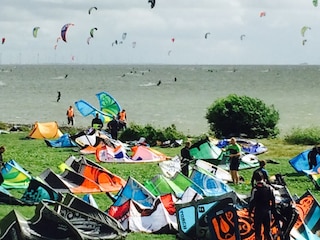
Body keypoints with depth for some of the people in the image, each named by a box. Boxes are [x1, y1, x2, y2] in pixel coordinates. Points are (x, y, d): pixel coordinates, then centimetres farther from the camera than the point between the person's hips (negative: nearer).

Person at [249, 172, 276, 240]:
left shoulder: (255, 189, -16)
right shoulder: (269, 188, -1)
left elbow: (252, 201, -15)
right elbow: (273, 200, 6)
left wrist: (250, 211, -4)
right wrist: (273, 209, 16)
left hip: (258, 211, -4)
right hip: (267, 211, 4)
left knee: (257, 229, 6)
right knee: (267, 229, 15)